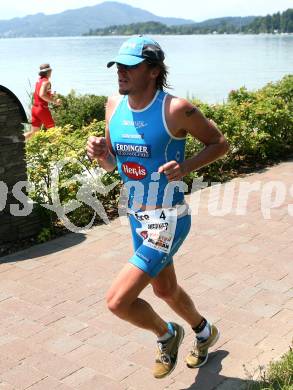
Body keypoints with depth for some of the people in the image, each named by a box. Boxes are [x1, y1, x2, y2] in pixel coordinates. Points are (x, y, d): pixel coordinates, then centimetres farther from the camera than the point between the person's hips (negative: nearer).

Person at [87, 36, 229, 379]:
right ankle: (204, 332, 56)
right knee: (165, 290, 26)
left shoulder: (176, 109, -19)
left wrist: (185, 166, -22)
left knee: (117, 301, -12)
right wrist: (99, 153, -11)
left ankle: (167, 335, 21)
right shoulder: (114, 106, 0)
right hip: (137, 218, 8)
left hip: (168, 221, -7)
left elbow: (220, 143, -6)